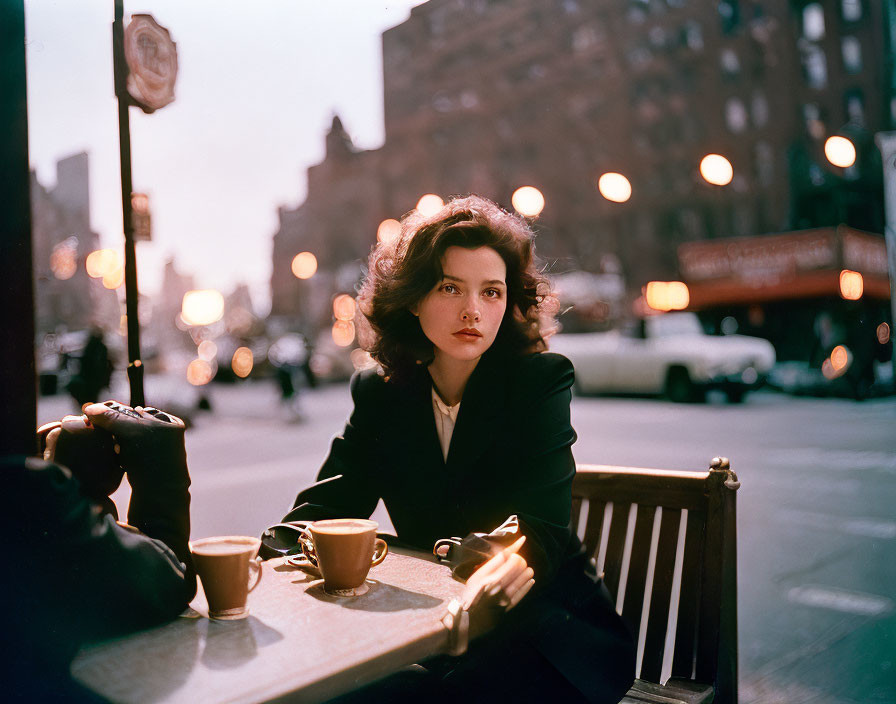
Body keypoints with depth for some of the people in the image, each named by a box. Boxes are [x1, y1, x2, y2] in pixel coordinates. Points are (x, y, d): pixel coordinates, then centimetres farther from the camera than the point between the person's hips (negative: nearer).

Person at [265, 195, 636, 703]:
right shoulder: (379, 394, 4)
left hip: (546, 623, -3)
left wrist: (518, 560, -44)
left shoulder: (542, 380, -8)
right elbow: (328, 502, -1)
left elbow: (544, 520, -19)